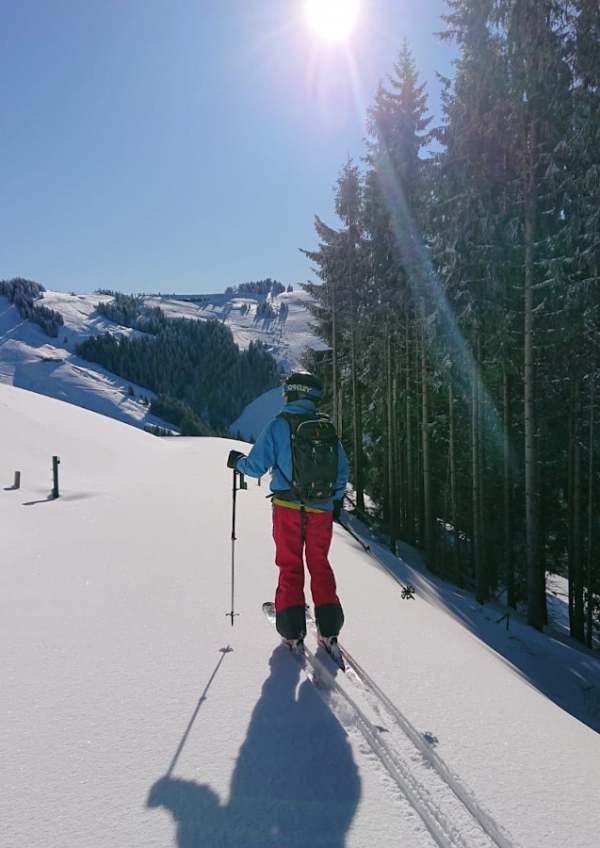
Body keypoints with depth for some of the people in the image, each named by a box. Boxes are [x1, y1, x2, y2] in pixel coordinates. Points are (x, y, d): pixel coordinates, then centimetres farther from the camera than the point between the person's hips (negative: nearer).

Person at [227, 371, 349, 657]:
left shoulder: (278, 425, -7)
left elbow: (257, 466, -7)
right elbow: (342, 469, 6)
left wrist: (237, 461, 13)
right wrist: (337, 499, 20)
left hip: (288, 507, -2)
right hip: (322, 509, 2)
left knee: (290, 567, 10)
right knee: (320, 565, 14)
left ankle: (292, 631, 10)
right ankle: (329, 630, 11)